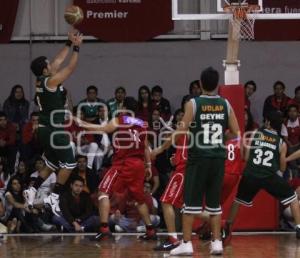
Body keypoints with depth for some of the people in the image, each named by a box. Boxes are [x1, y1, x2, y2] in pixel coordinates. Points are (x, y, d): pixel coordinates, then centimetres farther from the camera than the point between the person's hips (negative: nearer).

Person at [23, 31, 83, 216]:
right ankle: (54, 197, -3)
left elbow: (59, 60, 21)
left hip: (46, 130, 9)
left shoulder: (42, 80, 10)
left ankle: (33, 190, 15)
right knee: (69, 164, -2)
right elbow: (71, 67, -12)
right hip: (54, 130, -9)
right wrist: (77, 48, -4)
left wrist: (69, 44, 24)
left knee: (52, 164, 21)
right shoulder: (51, 81, -14)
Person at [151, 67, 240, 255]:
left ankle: (186, 244, -2)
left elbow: (180, 132, -11)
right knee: (214, 202, 11)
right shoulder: (226, 105, 3)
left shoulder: (193, 104, -7)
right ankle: (217, 242, 9)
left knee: (192, 202, 0)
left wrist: (160, 149, -2)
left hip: (198, 158, -3)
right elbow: (236, 134, 4)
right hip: (218, 158, 3)